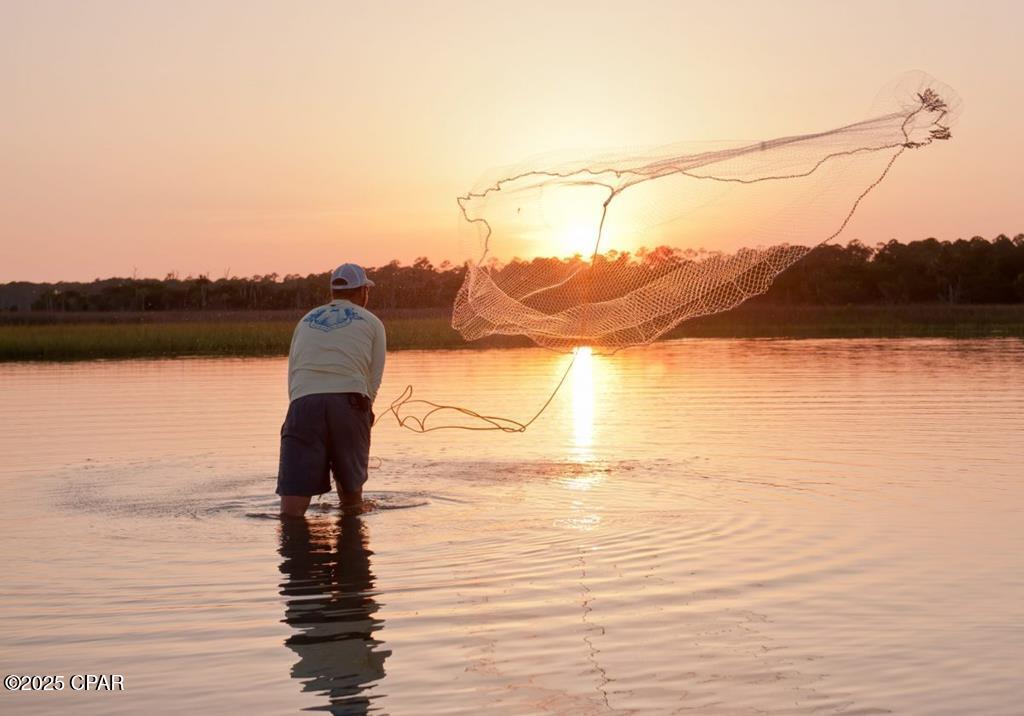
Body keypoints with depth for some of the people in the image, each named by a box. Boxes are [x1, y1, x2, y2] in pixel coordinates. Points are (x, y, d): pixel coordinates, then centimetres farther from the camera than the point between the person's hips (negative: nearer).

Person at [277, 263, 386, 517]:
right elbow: (373, 380, 12)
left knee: (293, 504, -11)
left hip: (303, 403, 1)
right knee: (351, 490, 15)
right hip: (348, 400, -1)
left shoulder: (306, 320, 29)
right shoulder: (372, 323, 20)